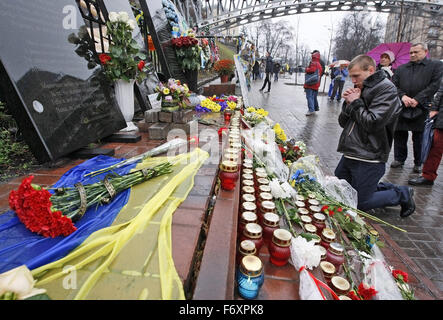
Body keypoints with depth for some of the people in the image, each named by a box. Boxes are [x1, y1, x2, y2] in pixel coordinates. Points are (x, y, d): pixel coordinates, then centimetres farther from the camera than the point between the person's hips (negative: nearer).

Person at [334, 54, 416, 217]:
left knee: (360, 204, 1)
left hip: (369, 159, -8)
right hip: (349, 154, 8)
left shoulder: (387, 90, -11)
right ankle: (382, 187, 29)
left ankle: (402, 194, 22)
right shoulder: (360, 89, 12)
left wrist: (356, 103, -10)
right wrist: (348, 103, -4)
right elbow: (343, 123, 12)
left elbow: (373, 124, -22)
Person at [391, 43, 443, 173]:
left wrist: (417, 99, -15)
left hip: (421, 109, -3)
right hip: (402, 108, 3)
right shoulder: (401, 68, 15)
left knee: (419, 138, 4)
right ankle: (399, 159, 21)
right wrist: (402, 96, -11)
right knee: (399, 135, 7)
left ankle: (418, 163, 17)